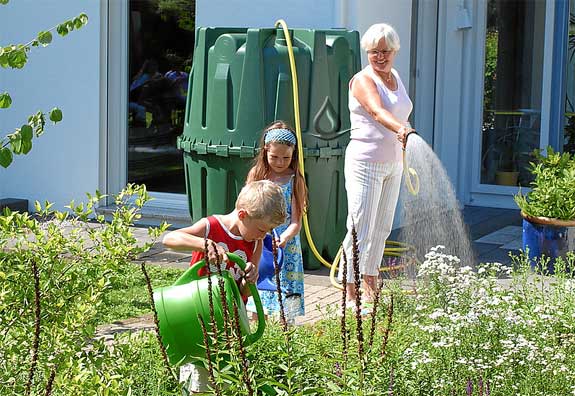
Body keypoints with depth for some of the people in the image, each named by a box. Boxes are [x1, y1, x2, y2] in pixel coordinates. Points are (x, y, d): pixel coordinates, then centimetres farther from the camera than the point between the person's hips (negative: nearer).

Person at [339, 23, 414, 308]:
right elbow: (377, 111, -32)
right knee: (361, 229, -9)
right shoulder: (363, 80, -12)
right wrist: (401, 129, -49)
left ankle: (370, 285, 24)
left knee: (382, 228, 14)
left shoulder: (395, 77, 12)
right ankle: (349, 293, -4)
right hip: (365, 163, -8)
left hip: (393, 164, 8)